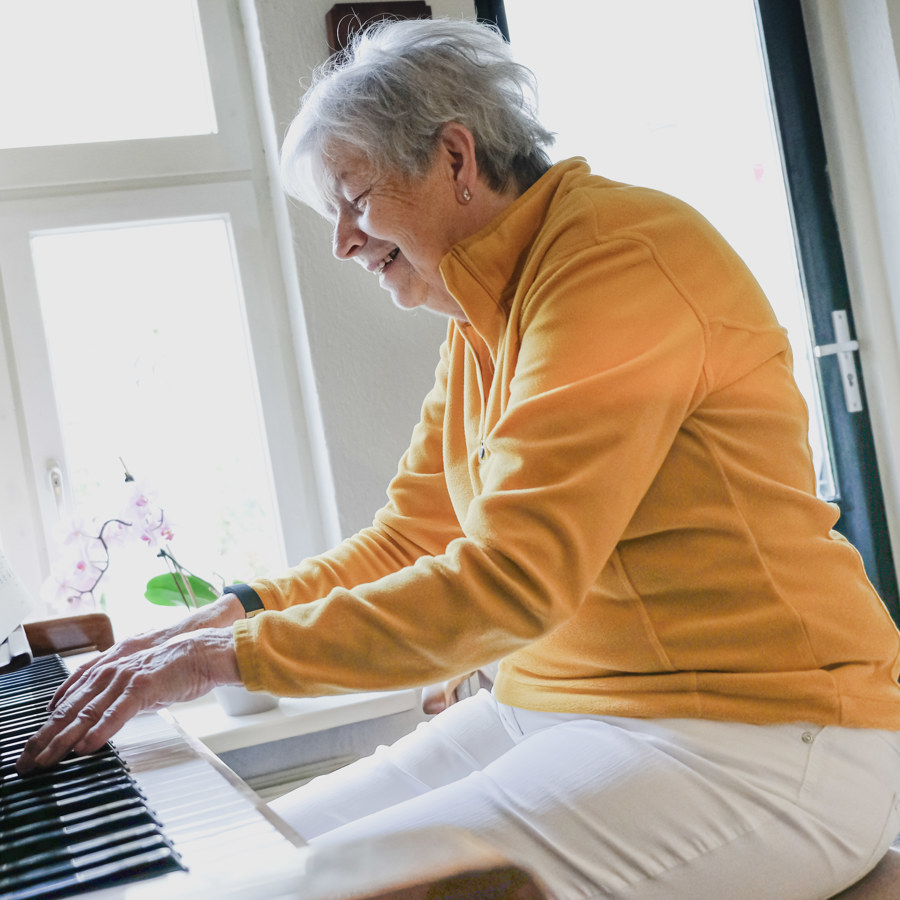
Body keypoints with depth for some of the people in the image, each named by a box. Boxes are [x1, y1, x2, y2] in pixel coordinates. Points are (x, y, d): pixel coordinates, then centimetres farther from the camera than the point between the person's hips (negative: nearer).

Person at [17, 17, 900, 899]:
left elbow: (512, 580, -24)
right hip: (555, 704, 9)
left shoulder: (616, 258, -17)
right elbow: (405, 539, 16)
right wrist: (227, 615, 2)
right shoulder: (480, 324, 13)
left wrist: (234, 654, -19)